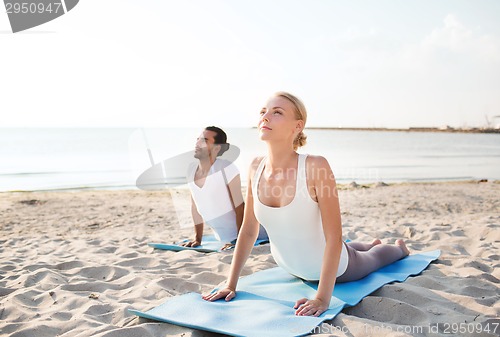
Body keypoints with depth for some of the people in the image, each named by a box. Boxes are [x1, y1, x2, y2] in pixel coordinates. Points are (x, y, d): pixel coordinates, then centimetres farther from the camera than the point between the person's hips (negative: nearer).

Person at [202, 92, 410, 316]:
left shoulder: (315, 166, -35)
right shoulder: (256, 168, -19)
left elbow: (334, 236, -34)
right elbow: (248, 231, -11)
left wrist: (322, 298, -35)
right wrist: (230, 284, -11)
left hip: (333, 268, -5)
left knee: (371, 259, 30)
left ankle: (399, 248, 66)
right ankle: (371, 244, 72)